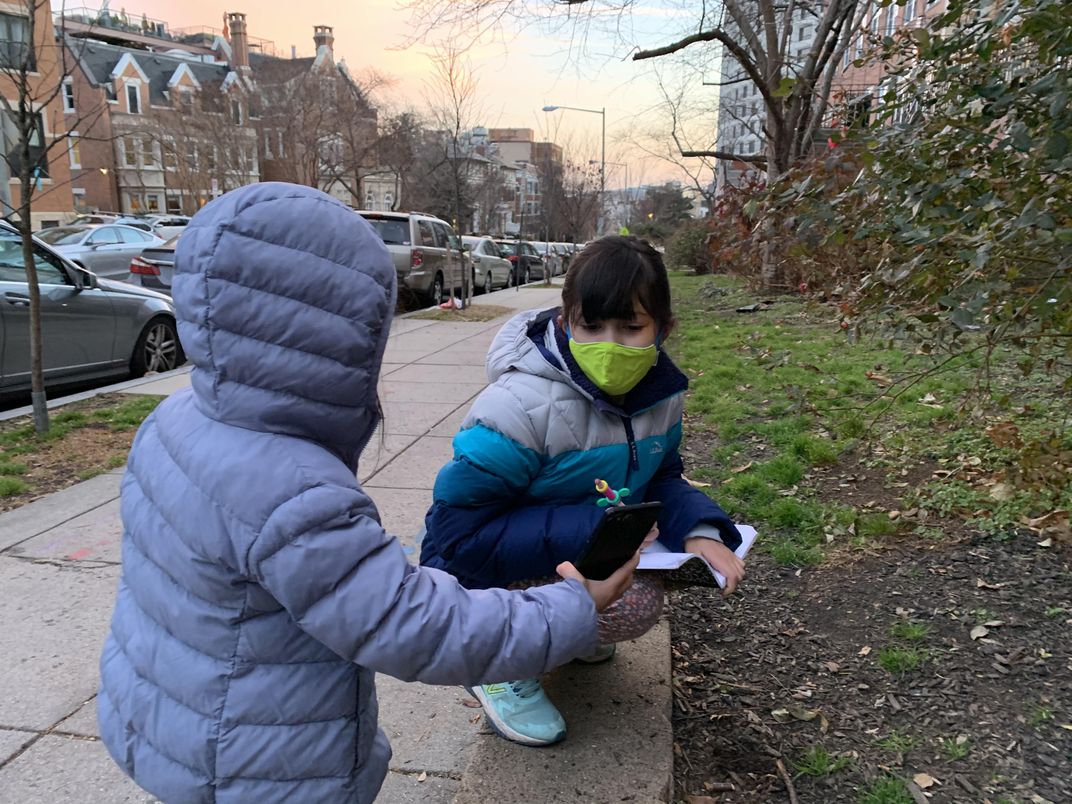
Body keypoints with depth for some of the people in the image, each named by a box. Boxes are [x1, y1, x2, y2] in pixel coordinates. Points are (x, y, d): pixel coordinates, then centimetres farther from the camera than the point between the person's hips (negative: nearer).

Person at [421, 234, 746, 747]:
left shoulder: (659, 394, -9)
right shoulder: (522, 407, -30)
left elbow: (660, 478, 5)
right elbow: (457, 536, -29)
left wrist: (698, 529, -19)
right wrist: (592, 527, -32)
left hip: (584, 559, 8)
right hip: (482, 576, -7)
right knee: (632, 605, -28)